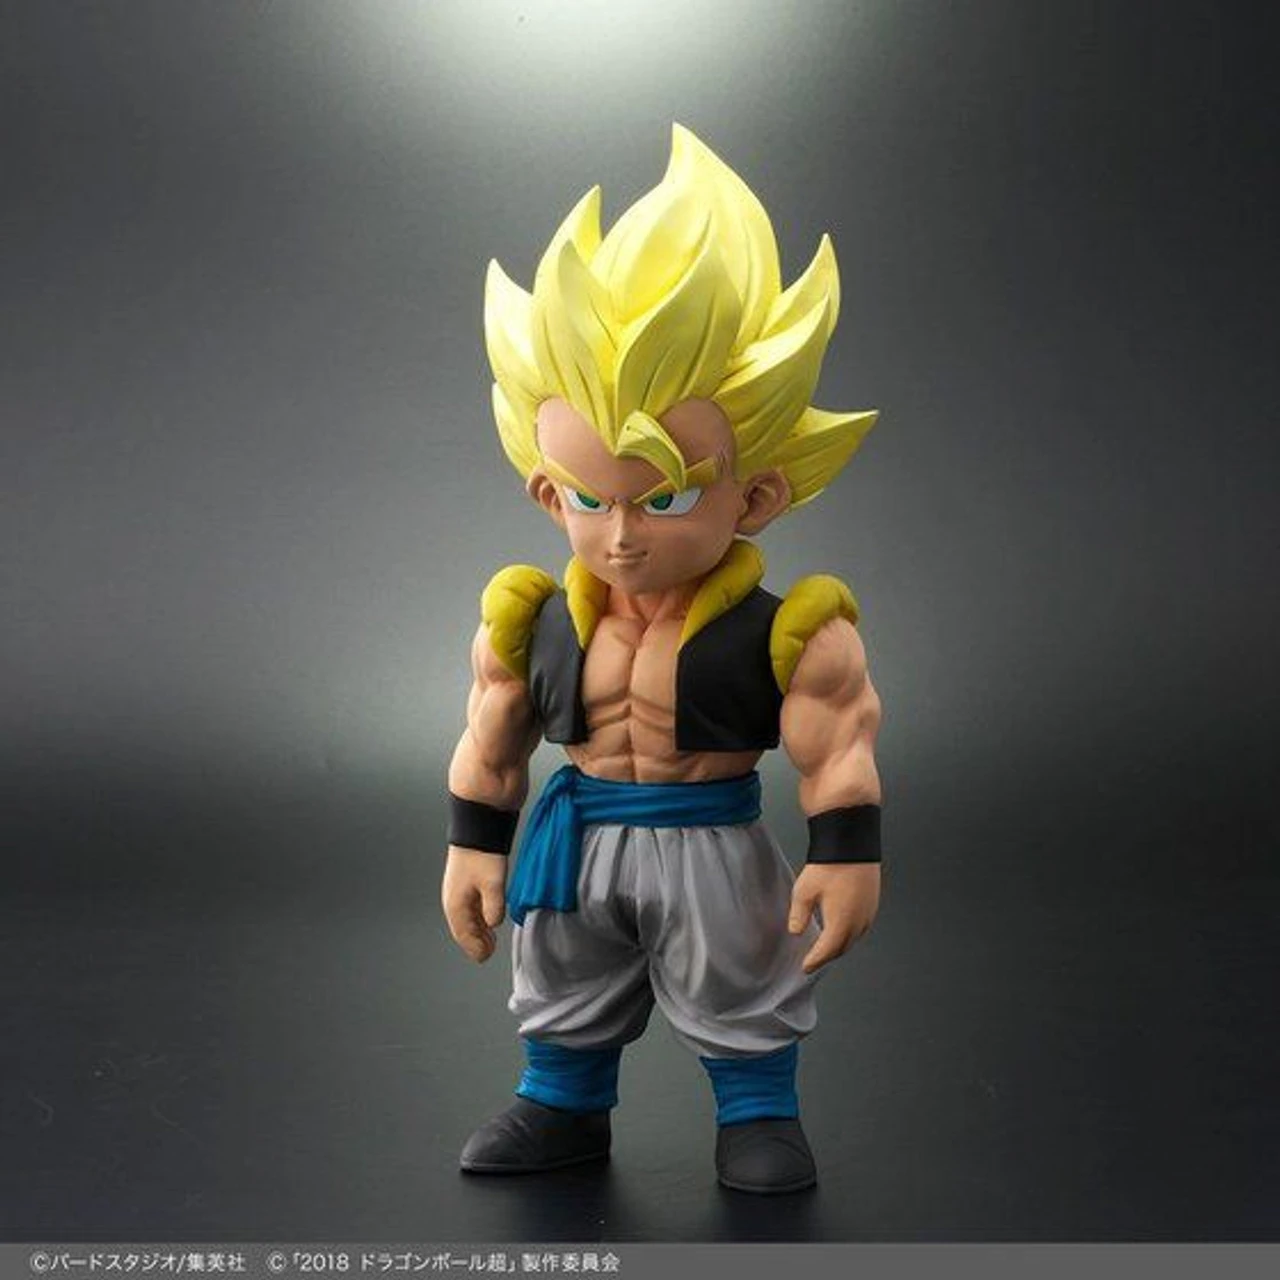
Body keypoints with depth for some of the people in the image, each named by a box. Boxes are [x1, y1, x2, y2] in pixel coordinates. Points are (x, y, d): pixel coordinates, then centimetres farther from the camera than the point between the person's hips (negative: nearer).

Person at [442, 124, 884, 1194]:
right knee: (563, 988, 21)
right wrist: (472, 847, 4)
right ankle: (564, 1103, 42)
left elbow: (841, 758, -13)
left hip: (715, 847, -3)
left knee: (743, 994, 14)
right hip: (576, 839, 4)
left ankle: (760, 1108, 36)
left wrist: (847, 858, -12)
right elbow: (490, 748, 1)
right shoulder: (529, 625, -10)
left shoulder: (789, 634, -20)